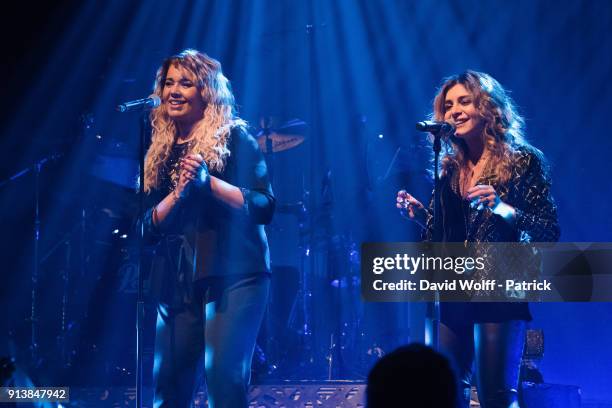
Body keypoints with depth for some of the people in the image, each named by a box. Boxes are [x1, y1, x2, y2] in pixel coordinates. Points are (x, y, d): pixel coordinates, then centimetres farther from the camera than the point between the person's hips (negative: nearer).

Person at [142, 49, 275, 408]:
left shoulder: (234, 139, 0)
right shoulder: (161, 151, 14)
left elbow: (265, 206, -8)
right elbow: (150, 227, 8)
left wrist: (208, 182, -20)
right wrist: (179, 191, -10)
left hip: (232, 275, -5)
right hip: (178, 283, 6)